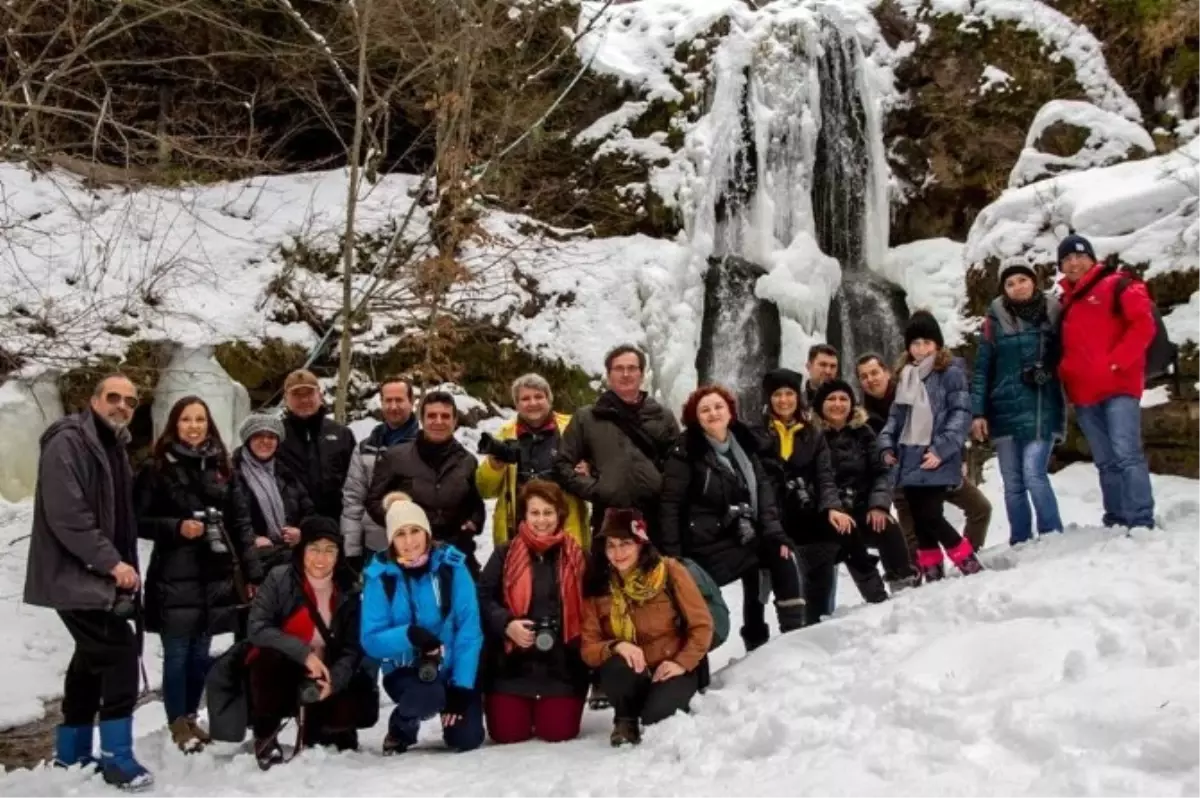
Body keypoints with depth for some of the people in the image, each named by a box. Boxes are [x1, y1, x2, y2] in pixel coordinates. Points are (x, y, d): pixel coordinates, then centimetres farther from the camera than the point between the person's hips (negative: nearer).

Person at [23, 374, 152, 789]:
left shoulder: (114, 447, 16)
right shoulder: (67, 443, -14)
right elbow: (66, 515, -24)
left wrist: (123, 564, 11)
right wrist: (110, 562, -22)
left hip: (101, 577, 10)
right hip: (77, 577, -10)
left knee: (91, 663, 15)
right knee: (120, 655, -14)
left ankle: (72, 753, 27)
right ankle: (117, 758, -7)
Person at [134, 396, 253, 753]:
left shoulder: (220, 466, 9)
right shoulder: (157, 468, -3)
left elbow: (240, 518, 10)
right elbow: (138, 520, -5)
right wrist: (177, 528, -18)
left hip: (216, 575, 4)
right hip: (175, 577, -4)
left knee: (200, 653, 11)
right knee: (177, 654, 1)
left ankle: (191, 716, 26)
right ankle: (178, 722, 15)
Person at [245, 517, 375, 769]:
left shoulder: (349, 591, -4)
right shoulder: (279, 580, -13)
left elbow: (352, 648, -6)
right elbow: (257, 628, -23)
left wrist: (334, 680, -25)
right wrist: (303, 653, -33)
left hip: (322, 681, 3)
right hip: (280, 675, -2)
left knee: (364, 707, -22)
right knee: (271, 656, -35)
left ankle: (316, 730, 12)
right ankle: (265, 734, -11)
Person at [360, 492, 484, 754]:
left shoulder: (451, 566, -11)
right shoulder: (380, 576, -11)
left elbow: (469, 629, -11)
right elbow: (371, 640, -13)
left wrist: (462, 686, -16)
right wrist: (409, 635, -33)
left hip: (453, 669, 1)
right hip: (406, 671, -1)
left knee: (467, 739, -14)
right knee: (428, 696, -33)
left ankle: (451, 710, 22)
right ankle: (401, 727, 3)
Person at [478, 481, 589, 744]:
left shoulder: (576, 557, 5)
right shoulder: (505, 554, 1)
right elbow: (483, 598, -3)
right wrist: (506, 625, -19)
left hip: (561, 664, 1)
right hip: (512, 662, 0)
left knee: (558, 732, -6)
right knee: (507, 733, -4)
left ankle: (549, 707, 29)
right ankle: (497, 701, 31)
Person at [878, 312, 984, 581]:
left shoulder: (951, 372, -4)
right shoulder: (905, 375, 16)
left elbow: (961, 414, -10)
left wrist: (941, 449, -17)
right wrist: (887, 445, 7)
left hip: (936, 460, -6)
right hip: (909, 458, 6)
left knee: (930, 516, -12)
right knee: (919, 519, 9)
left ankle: (968, 562, 5)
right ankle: (931, 571, 19)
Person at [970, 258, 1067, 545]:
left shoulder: (1053, 313, 2)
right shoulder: (995, 318, 4)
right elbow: (982, 368, 4)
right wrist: (978, 412, -1)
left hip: (1041, 409, -2)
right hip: (1005, 411, 2)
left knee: (1034, 474, -15)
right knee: (1013, 483, 6)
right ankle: (1020, 545, 15)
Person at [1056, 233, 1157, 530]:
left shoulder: (1116, 285, 1)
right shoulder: (1064, 303, 19)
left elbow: (1144, 325, -9)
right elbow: (1063, 346, 24)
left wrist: (1117, 362, -16)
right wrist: (1062, 372, 4)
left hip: (1118, 386, -6)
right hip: (1083, 394, 6)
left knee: (1127, 455, -13)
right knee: (1106, 462, 9)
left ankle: (1141, 523, -13)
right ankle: (1116, 522, 14)